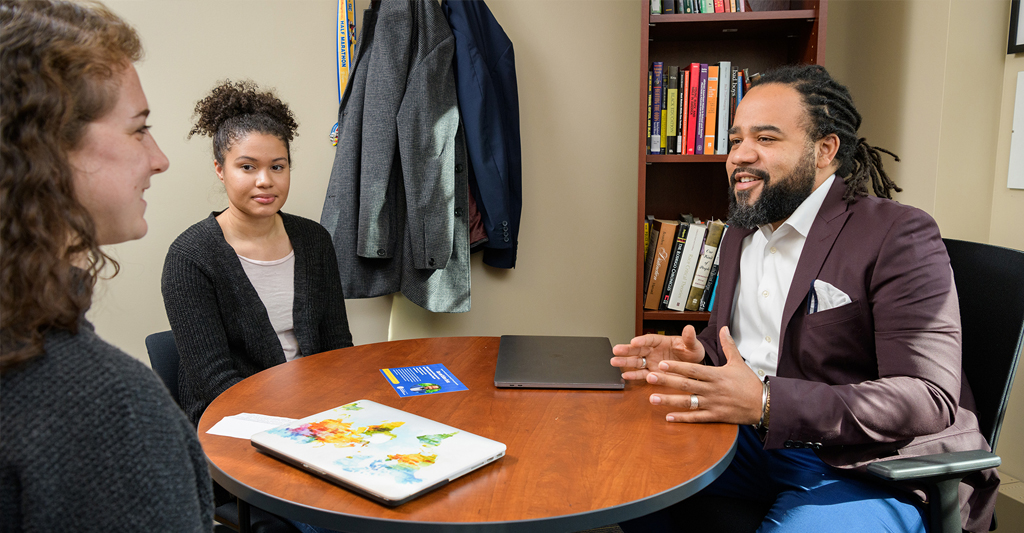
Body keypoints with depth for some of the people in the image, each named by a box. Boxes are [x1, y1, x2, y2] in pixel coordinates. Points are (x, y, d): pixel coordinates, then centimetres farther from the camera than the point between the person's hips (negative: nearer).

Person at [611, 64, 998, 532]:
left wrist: (765, 402, -32)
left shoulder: (899, 236, -14)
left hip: (864, 468, -6)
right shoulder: (742, 231, 11)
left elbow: (929, 398, -22)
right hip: (751, 440, 7)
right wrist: (696, 354, -5)